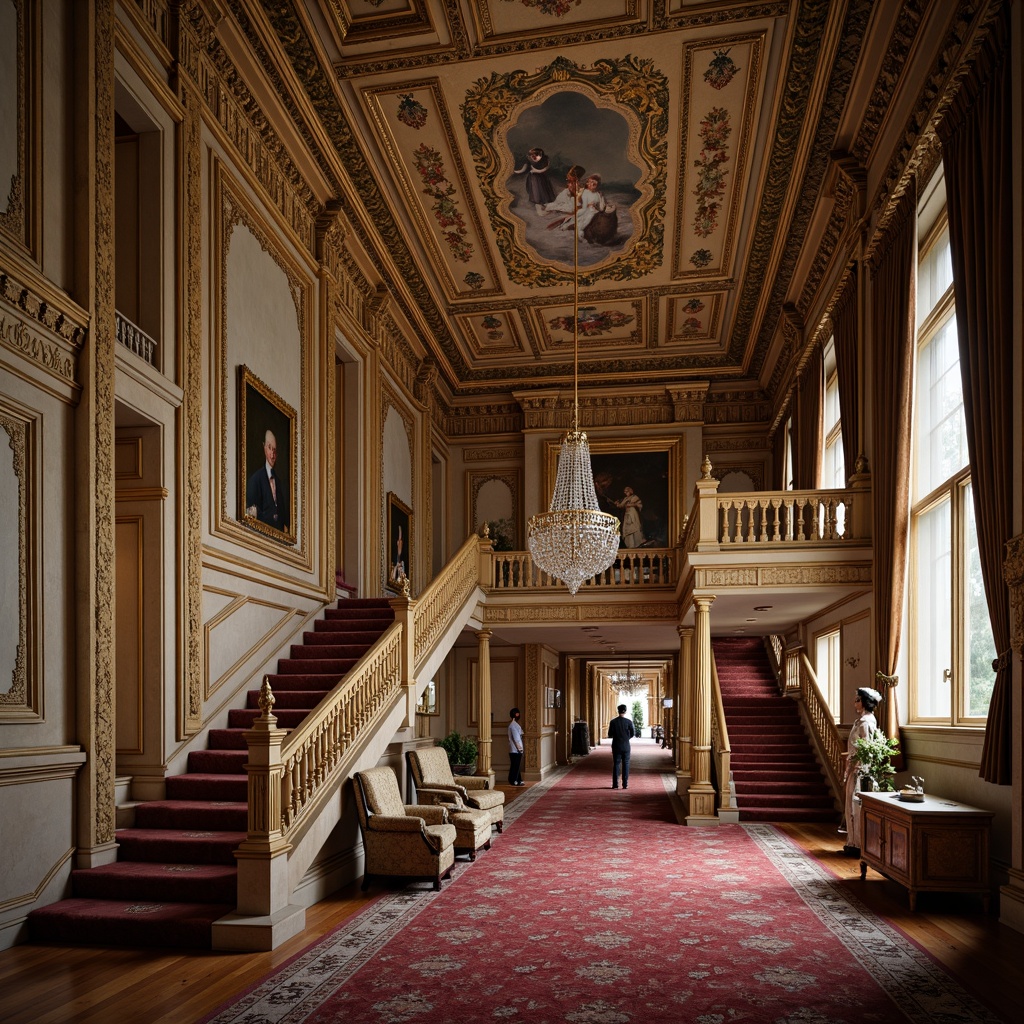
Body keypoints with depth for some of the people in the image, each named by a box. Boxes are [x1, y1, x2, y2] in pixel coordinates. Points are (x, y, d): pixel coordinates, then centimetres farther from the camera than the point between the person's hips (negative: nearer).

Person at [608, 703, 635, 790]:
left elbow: (610, 734, -5)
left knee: (616, 764, 6)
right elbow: (633, 733, -6)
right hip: (626, 746, 0)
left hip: (616, 746, 0)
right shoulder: (628, 722, -7)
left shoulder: (613, 722, -6)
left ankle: (615, 784, 4)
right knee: (625, 765, 7)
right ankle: (625, 784, 5)